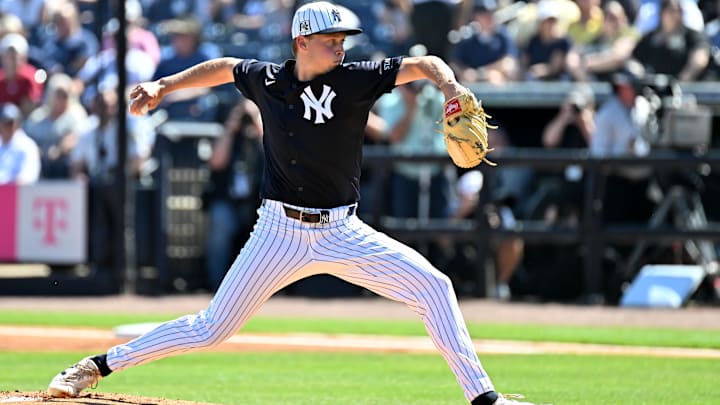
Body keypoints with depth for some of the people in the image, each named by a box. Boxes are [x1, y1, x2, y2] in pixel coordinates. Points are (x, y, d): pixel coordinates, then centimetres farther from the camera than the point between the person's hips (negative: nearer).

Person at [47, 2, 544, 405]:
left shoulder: (354, 79, -7)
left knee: (433, 286, -14)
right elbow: (223, 67, 19)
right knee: (210, 329, -2)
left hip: (341, 235, 1)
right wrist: (163, 86, 15)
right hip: (279, 232, -1)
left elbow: (423, 65, -11)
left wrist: (449, 86, -32)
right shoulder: (266, 79, -2)